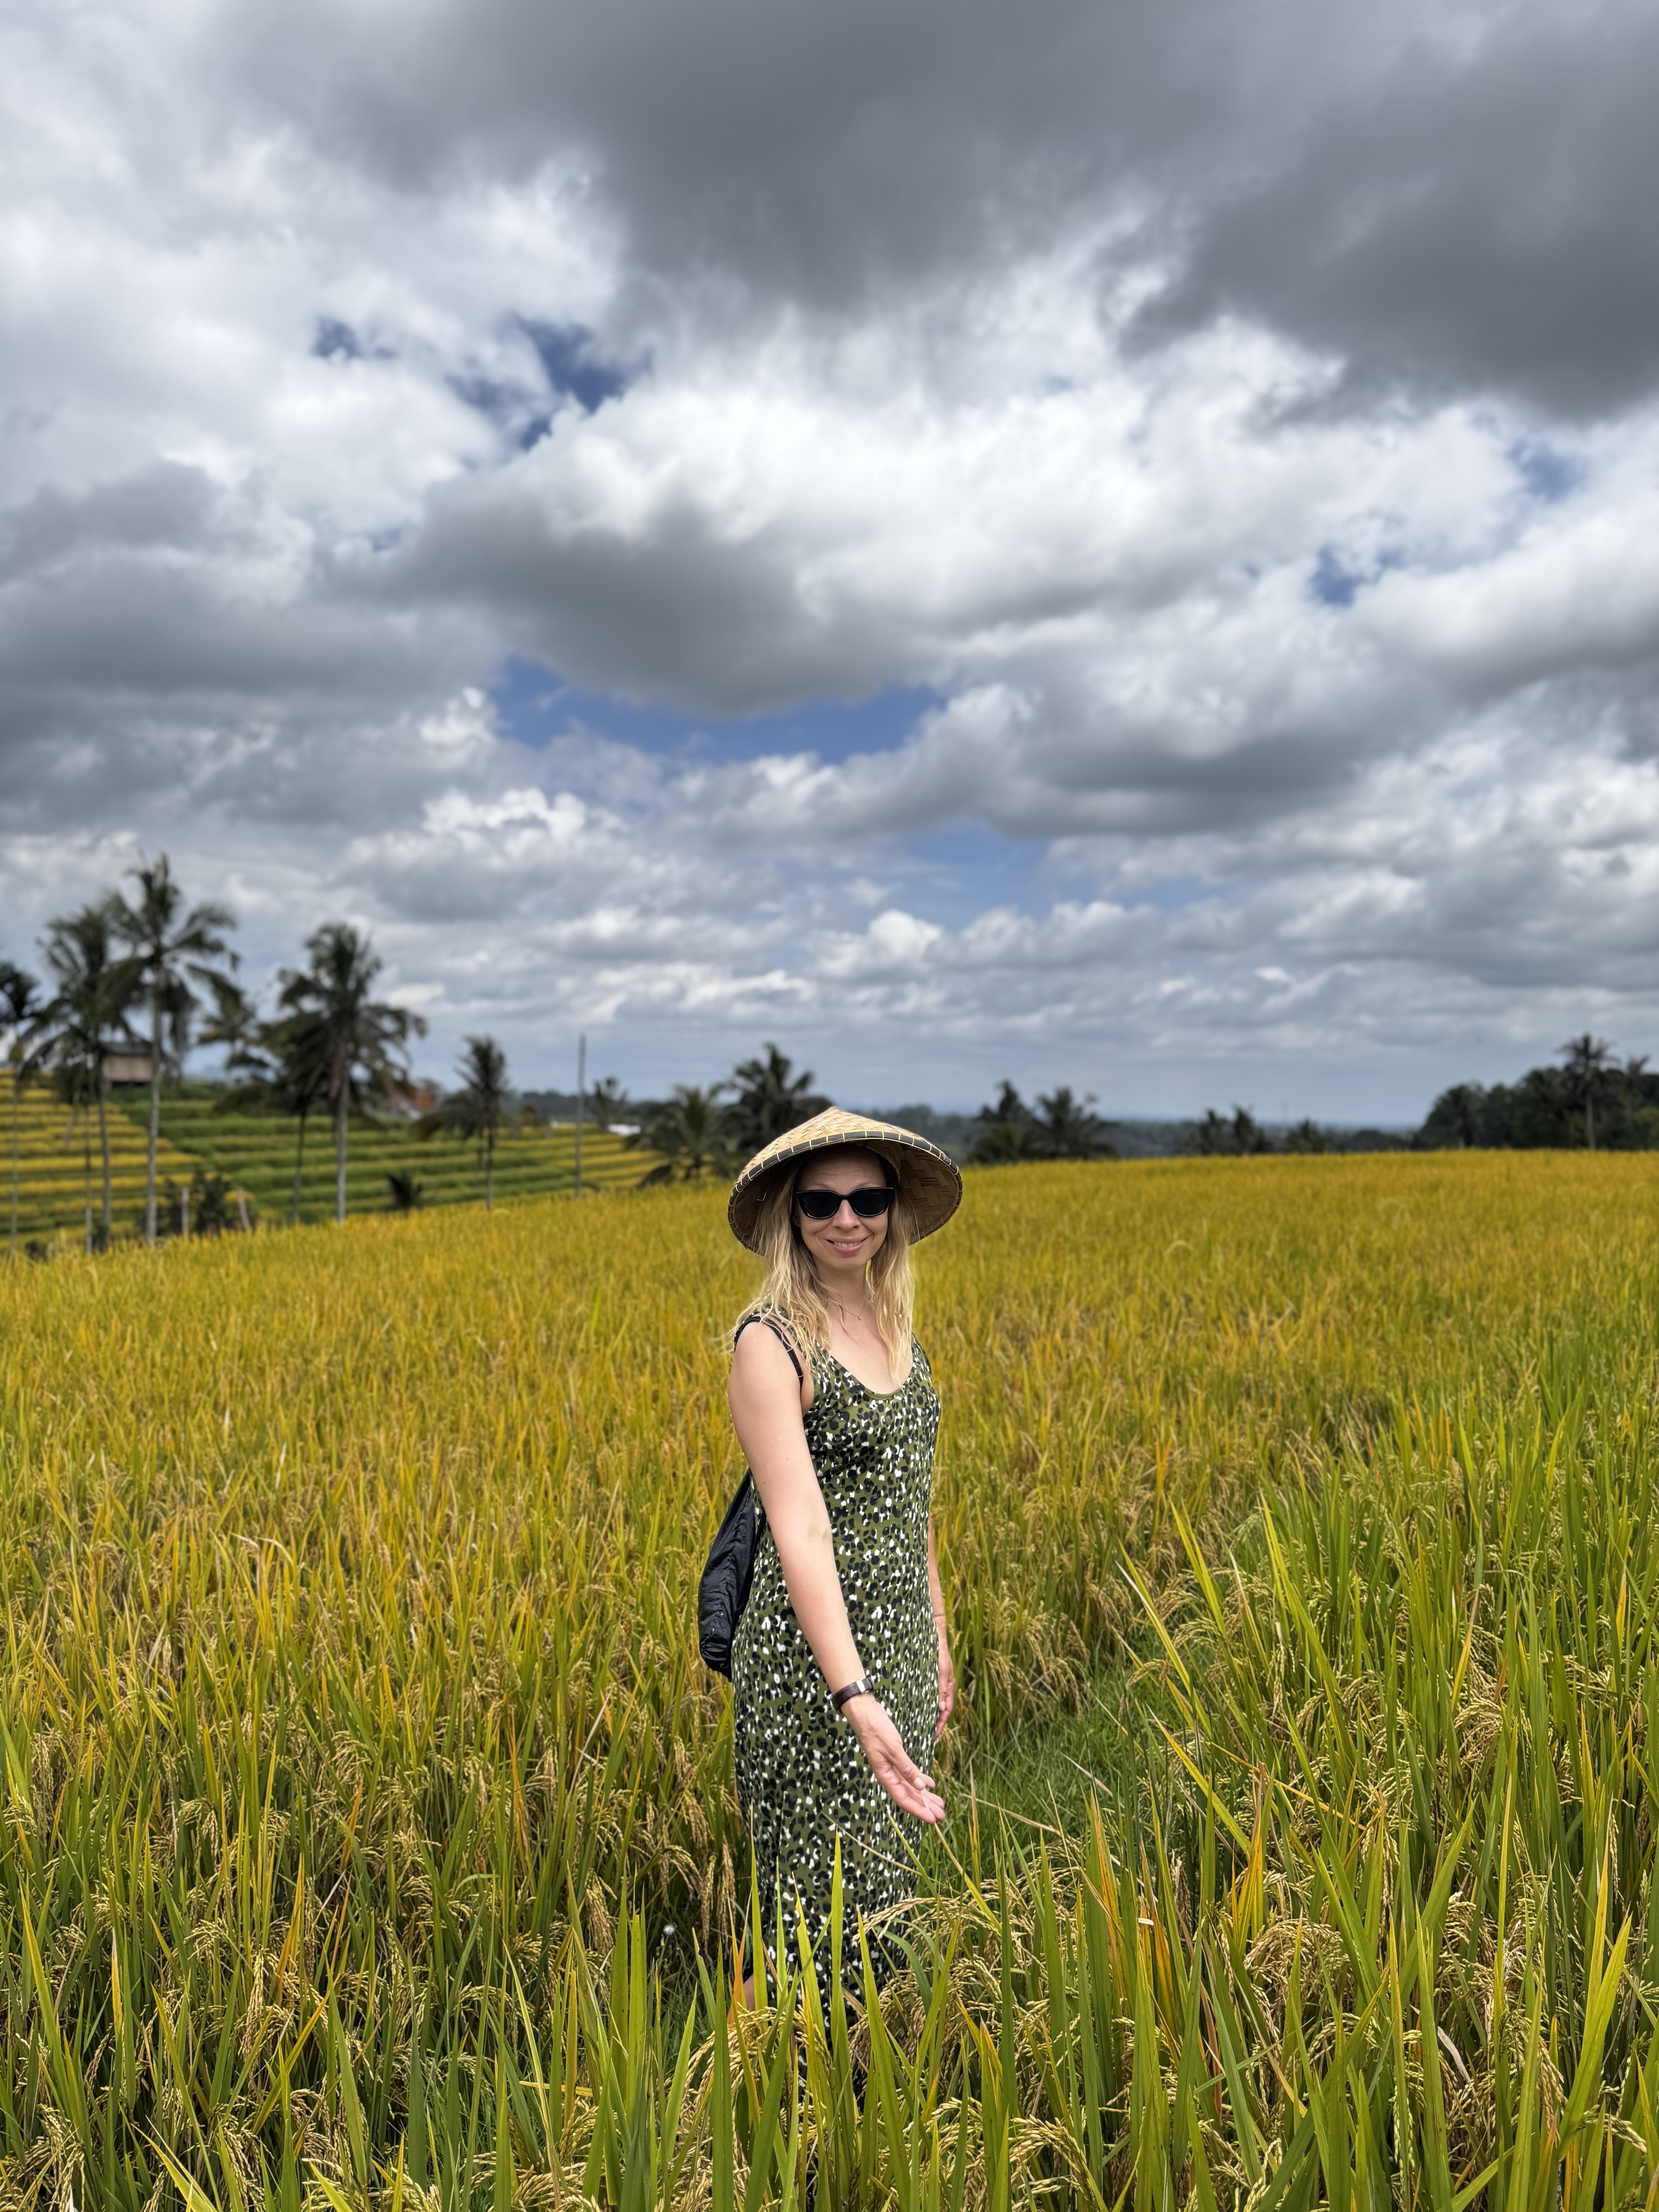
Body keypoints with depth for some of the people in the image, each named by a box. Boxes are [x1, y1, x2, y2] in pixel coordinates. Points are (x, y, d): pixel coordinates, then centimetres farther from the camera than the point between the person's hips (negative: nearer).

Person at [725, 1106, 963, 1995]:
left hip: (900, 1648, 7)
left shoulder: (892, 1325, 6)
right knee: (835, 1900, 4)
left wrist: (937, 1648, 17)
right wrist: (856, 1697, -33)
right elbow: (801, 1532, -25)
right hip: (815, 1667, -7)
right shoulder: (772, 1341, -17)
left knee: (890, 1872, 19)